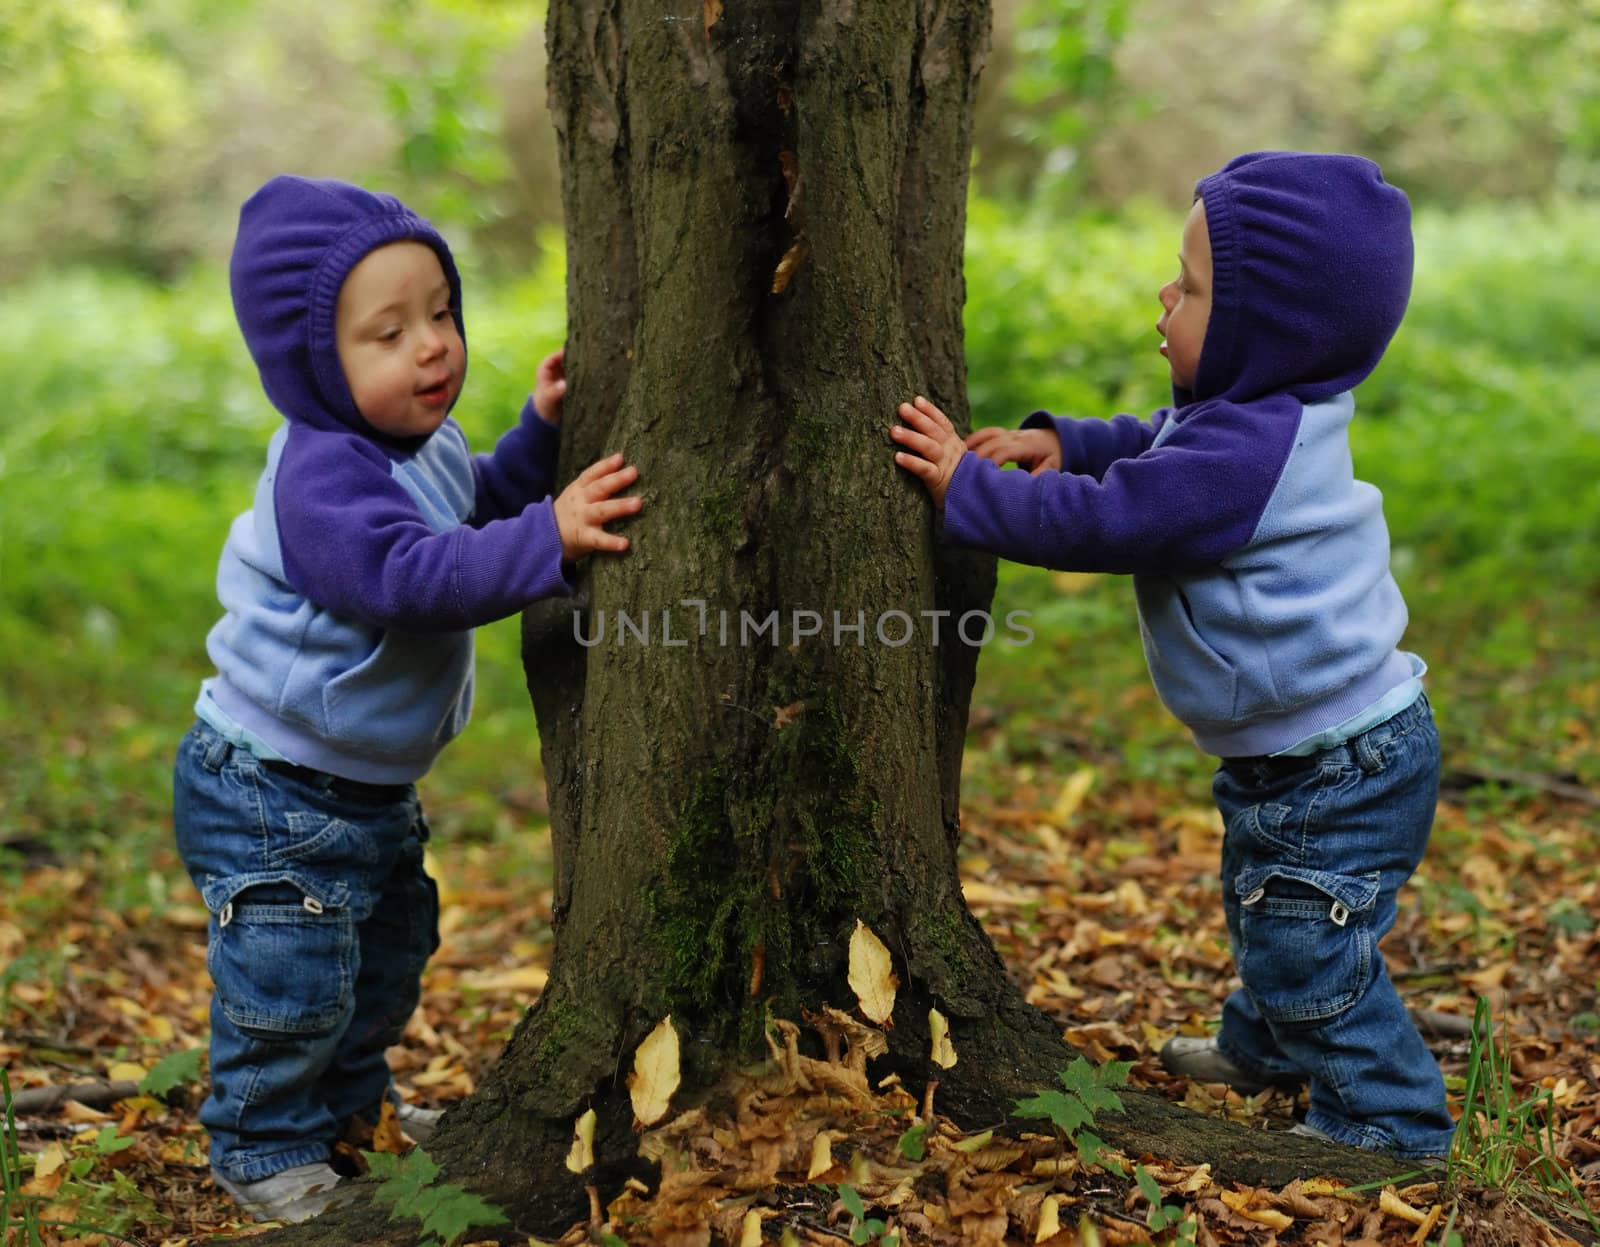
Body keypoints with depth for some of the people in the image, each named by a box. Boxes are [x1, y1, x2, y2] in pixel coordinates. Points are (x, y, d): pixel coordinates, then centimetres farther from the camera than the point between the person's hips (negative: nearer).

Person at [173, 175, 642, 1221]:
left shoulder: (426, 444, 2)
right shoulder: (323, 472, -29)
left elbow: (475, 512, 19)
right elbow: (413, 573, -41)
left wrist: (541, 433, 5)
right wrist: (548, 538, -46)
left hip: (372, 787, 10)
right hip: (271, 791, -10)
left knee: (391, 952, 25)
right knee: (293, 979, 1)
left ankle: (352, 1098, 46)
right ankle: (263, 1145, 25)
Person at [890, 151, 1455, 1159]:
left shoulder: (1245, 453, -31)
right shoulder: (1263, 421, 2)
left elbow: (1100, 519, -28)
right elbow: (1152, 445, 19)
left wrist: (970, 489, -17)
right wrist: (1062, 442, 4)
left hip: (1343, 767, -11)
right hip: (1288, 752, 11)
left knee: (1308, 946, 1)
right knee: (1263, 907, 29)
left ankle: (1390, 1125, 18)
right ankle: (1264, 1047, 51)